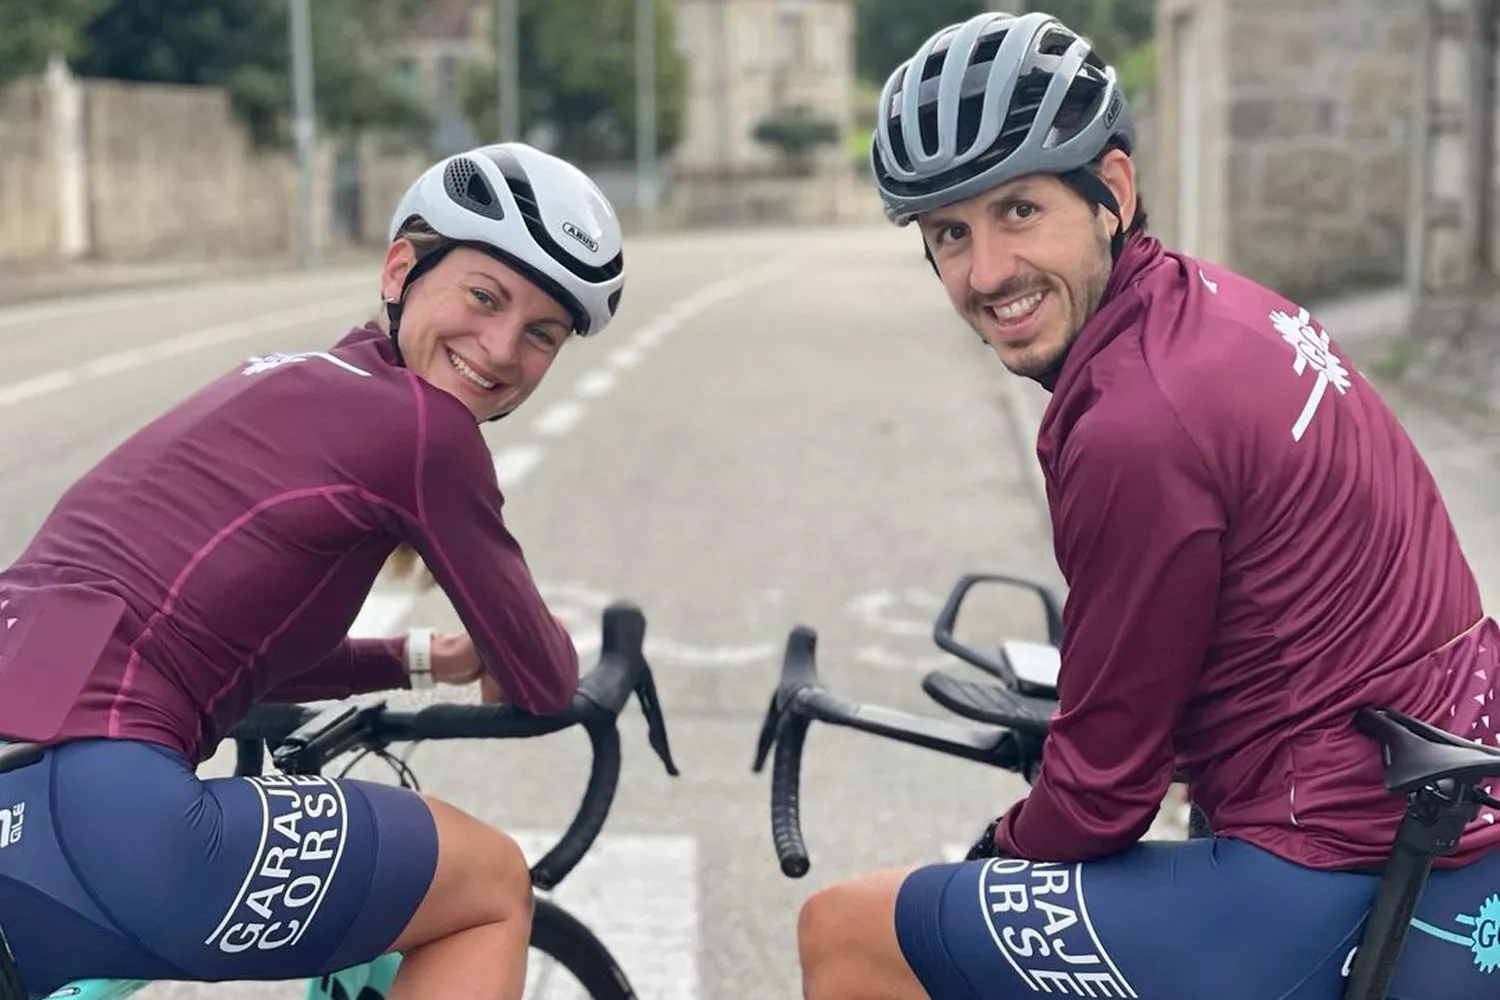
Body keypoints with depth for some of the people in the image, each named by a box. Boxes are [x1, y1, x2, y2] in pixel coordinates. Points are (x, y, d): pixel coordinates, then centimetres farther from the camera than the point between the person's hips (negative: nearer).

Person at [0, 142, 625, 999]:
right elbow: (541, 682, 10)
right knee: (496, 887, 11)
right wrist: (532, 650, 33)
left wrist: (418, 658, 45)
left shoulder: (292, 386, 23)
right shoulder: (421, 424, -2)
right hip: (92, 813, -9)